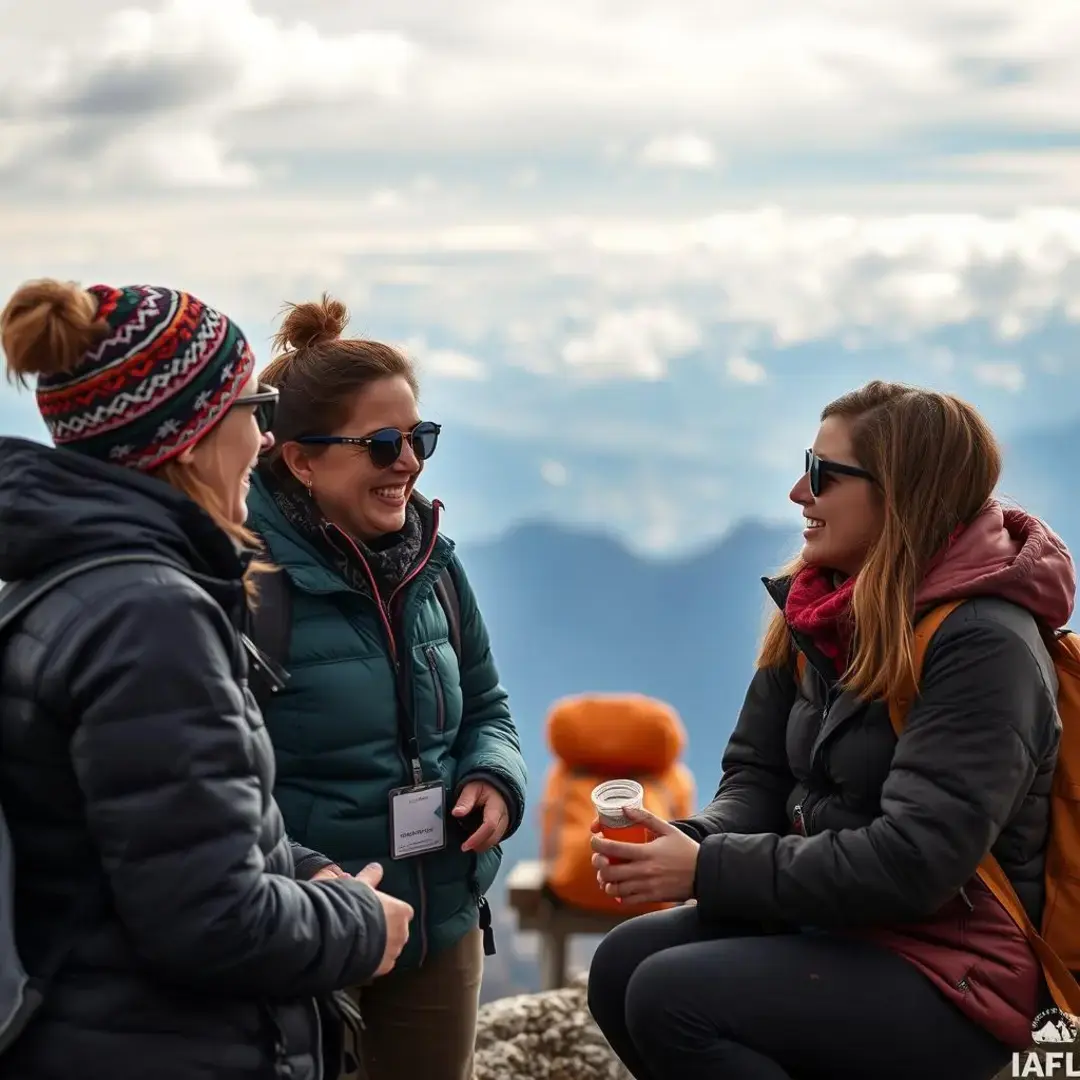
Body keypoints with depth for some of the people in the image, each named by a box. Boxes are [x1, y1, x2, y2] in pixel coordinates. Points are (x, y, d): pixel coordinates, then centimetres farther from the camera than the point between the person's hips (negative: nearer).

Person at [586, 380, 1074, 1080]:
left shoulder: (984, 646, -19)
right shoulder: (823, 616, 8)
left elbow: (911, 861, -26)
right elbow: (760, 778, 9)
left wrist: (710, 871, -24)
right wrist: (692, 842, -15)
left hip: (951, 973, -8)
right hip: (838, 924, 8)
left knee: (671, 997, -22)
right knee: (623, 964, -8)